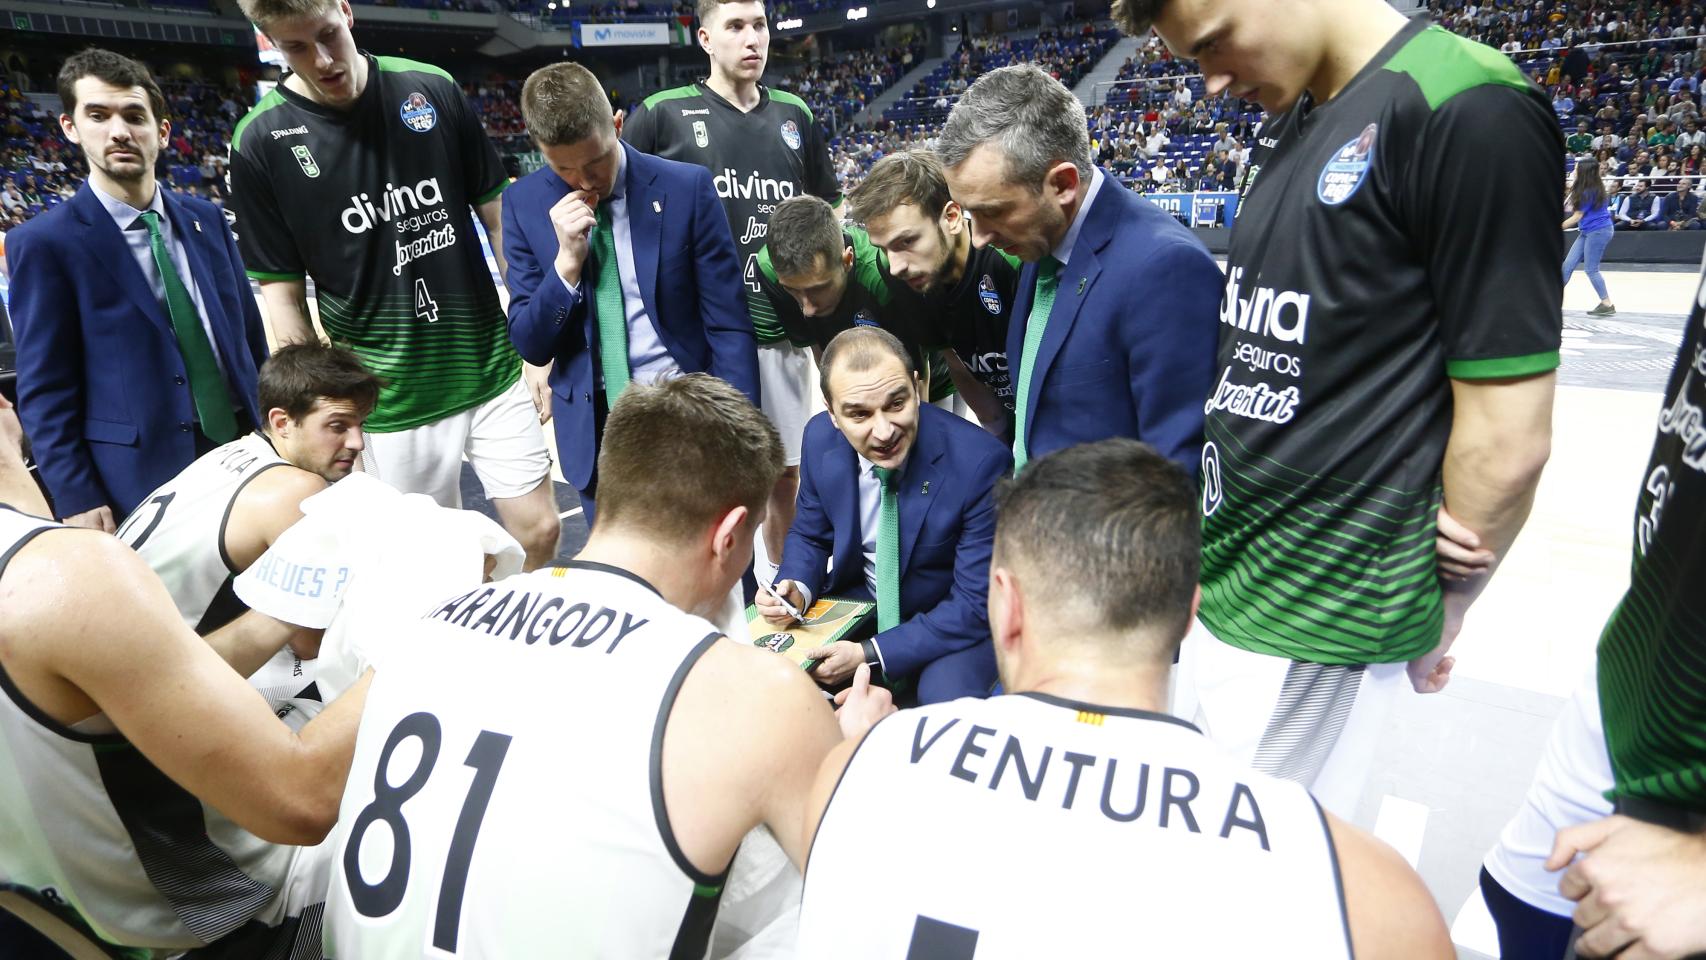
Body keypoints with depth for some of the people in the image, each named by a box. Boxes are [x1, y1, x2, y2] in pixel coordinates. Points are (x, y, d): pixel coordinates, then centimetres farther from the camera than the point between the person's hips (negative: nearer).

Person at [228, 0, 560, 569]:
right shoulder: (262, 142, -5)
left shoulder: (433, 90, -1)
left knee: (540, 533, 7)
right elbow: (283, 293, -1)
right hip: (391, 403, -1)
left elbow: (499, 219, 5)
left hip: (495, 372, 2)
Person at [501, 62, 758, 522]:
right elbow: (530, 346, -2)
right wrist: (567, 260, -18)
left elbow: (728, 326, -7)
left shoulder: (686, 187, -9)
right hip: (593, 427, 2)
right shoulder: (525, 203, -2)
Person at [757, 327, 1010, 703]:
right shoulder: (820, 438, -12)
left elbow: (976, 604, -21)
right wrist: (798, 591, -17)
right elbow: (810, 535, 6)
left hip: (951, 624, -4)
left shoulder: (979, 461, -27)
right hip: (856, 601, 4)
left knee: (948, 700, -32)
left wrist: (870, 655, -25)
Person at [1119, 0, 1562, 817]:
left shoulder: (1469, 109, -17)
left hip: (1314, 625, -8)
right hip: (1220, 581, 8)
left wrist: (1438, 612, -2)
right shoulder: (1286, 125, 9)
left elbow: (1507, 435, -16)